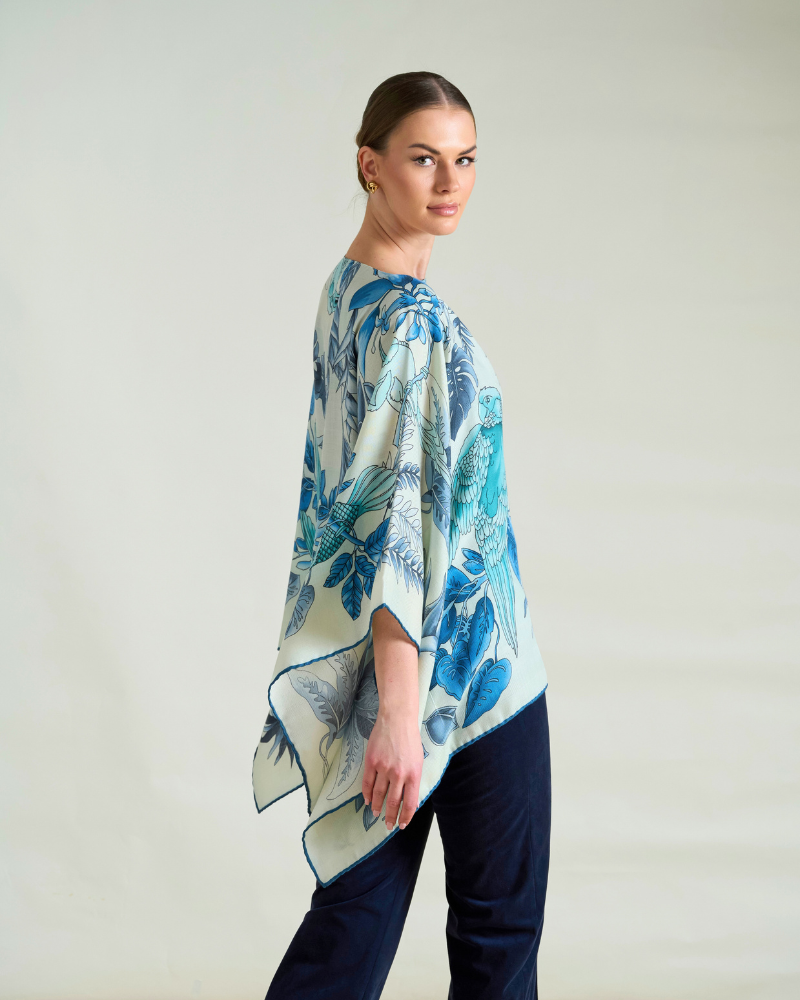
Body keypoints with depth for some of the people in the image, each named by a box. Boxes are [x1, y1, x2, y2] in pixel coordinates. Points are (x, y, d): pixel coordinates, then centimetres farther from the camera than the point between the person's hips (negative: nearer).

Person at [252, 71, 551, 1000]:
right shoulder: (413, 317, -20)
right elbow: (399, 513, -26)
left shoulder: (346, 286, 9)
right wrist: (400, 706, -27)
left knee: (361, 898, 14)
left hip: (371, 636, 9)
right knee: (500, 919, 8)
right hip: (464, 646, -9)